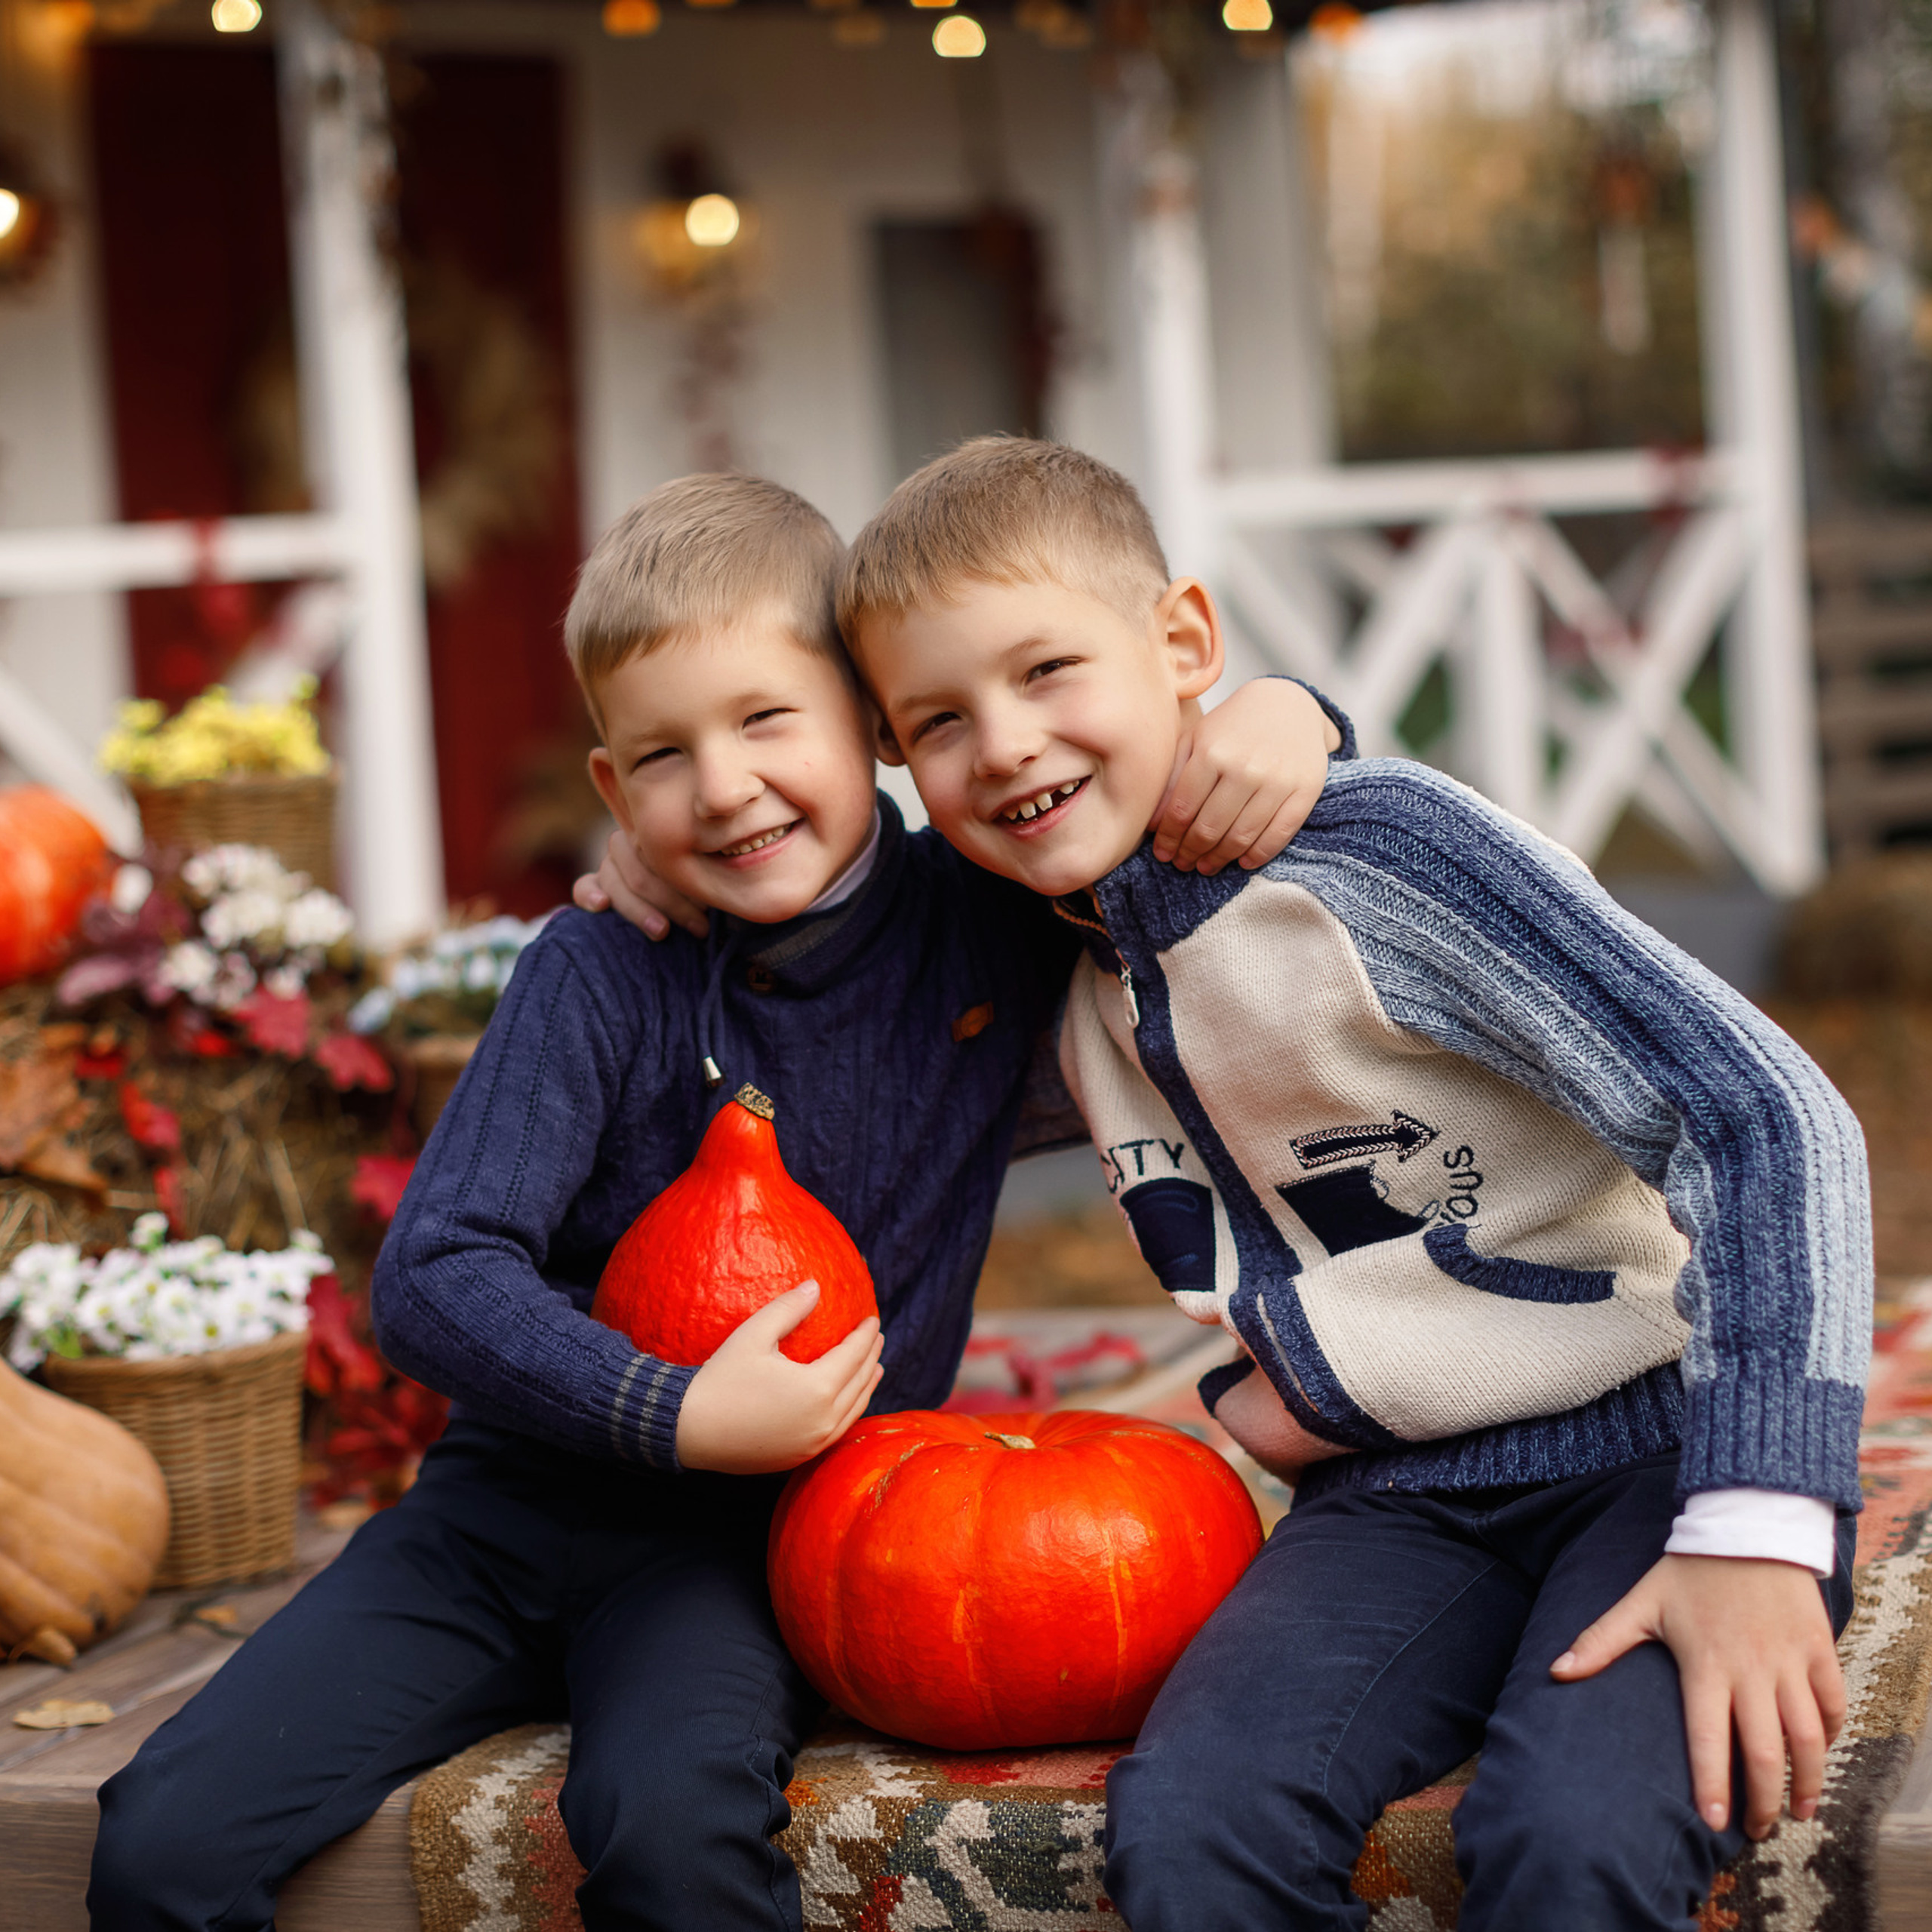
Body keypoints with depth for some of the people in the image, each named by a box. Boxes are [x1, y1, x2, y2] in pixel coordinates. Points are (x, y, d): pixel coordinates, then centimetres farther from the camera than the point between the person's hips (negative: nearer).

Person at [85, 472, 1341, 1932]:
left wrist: (1281, 708, -16)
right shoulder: (600, 979, -9)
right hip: (522, 1486, 1)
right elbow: (432, 1278, -14)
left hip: (755, 1536, -1)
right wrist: (680, 1416, -26)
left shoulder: (993, 916, -4)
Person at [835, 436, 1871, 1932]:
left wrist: (1756, 1523, -24)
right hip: (1393, 1501, 5)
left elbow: (1768, 1117, -17)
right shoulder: (1056, 981, 8)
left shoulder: (1378, 843, -13)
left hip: (1658, 1451, -4)